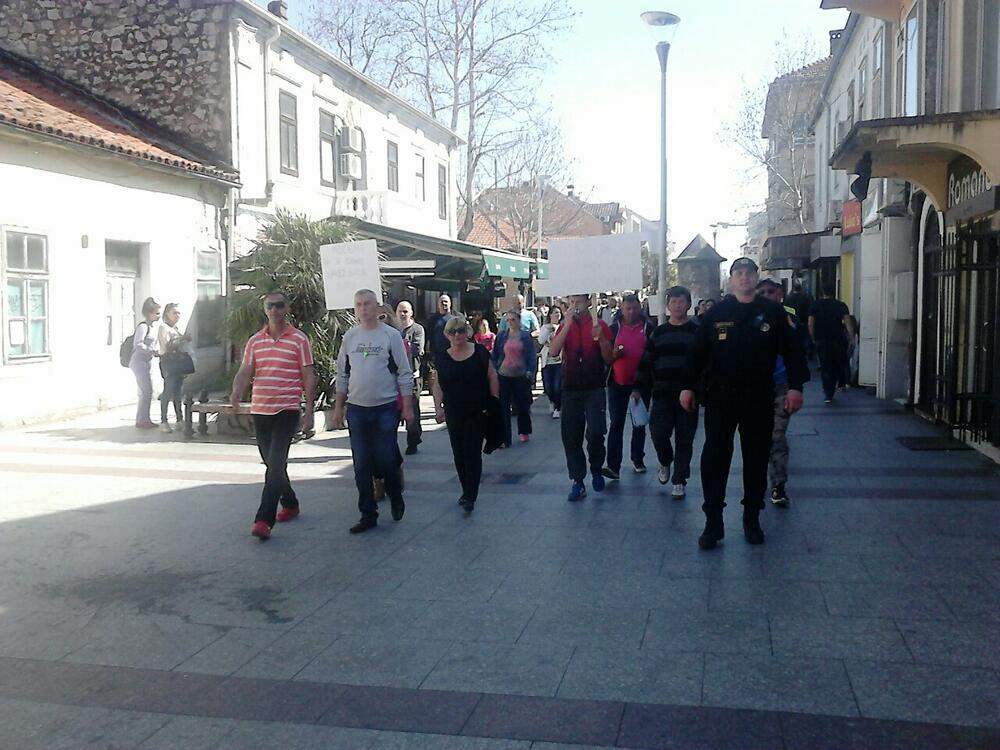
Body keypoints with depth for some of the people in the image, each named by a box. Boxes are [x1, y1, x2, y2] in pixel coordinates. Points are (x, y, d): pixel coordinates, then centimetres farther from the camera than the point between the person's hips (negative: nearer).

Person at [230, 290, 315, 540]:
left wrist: (309, 412, -5)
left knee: (276, 464, -13)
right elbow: (244, 371, 5)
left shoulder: (299, 339, -2)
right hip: (259, 410, 5)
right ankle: (290, 504, 34)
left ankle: (264, 520, -15)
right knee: (272, 463, 15)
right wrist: (236, 391, -17)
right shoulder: (255, 341, 10)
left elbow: (309, 377, -2)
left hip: (287, 410, -5)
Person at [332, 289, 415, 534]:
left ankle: (396, 499, 27)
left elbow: (404, 373, -3)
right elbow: (342, 374, 12)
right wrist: (338, 407, 10)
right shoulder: (349, 336, 7)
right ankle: (368, 514, 15)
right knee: (362, 465, 5)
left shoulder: (391, 335, -4)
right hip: (357, 409, 4)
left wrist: (407, 407, -6)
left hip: (386, 407, -3)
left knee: (386, 460, 0)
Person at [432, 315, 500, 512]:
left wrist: (495, 401, -4)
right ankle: (467, 491, 25)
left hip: (478, 412, -3)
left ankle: (470, 496, -3)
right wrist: (438, 406, -2)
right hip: (454, 413, 3)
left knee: (472, 452, -6)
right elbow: (438, 384, 7)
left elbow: (492, 377, 2)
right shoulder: (443, 357, 4)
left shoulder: (479, 352, -1)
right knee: (459, 453, 10)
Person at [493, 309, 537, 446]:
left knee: (522, 405, 10)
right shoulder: (501, 336, 4)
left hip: (521, 375, -1)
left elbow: (531, 355, 0)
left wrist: (530, 371, -9)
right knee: (503, 407, -3)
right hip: (504, 375, 1)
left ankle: (524, 432, 31)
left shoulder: (526, 336, 1)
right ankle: (504, 438, -1)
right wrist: (495, 369, 0)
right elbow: (495, 354, 8)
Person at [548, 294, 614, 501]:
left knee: (595, 433, -12)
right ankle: (577, 482, 11)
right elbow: (553, 351, -9)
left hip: (595, 389, -2)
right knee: (571, 437, 3)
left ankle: (596, 470, 16)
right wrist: (568, 324, -16)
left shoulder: (600, 325, 1)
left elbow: (609, 360, 0)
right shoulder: (565, 326, 7)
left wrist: (599, 337, -17)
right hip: (570, 390, 3)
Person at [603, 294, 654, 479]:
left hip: (641, 382, 0)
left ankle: (638, 459, 27)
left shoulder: (648, 328, 3)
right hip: (618, 382, 0)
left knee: (639, 424, 12)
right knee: (616, 424, -5)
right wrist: (613, 354, -15)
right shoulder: (614, 328, 5)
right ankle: (613, 465, -10)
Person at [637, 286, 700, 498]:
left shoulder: (697, 332, 2)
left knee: (684, 439, 2)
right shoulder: (657, 333, 10)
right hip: (662, 394, 2)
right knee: (659, 433, -7)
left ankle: (679, 481, 14)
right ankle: (665, 463, 24)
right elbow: (646, 363, 12)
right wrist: (639, 388, 7)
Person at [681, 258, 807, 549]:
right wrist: (688, 386, -1)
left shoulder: (772, 313, 2)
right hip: (720, 396, 0)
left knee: (756, 460, 9)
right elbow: (697, 351, 4)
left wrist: (795, 386, -5)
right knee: (714, 458, -2)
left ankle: (752, 520, 23)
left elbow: (792, 350, 2)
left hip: (760, 398, 1)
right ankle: (713, 522, 6)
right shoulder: (716, 313, 3)